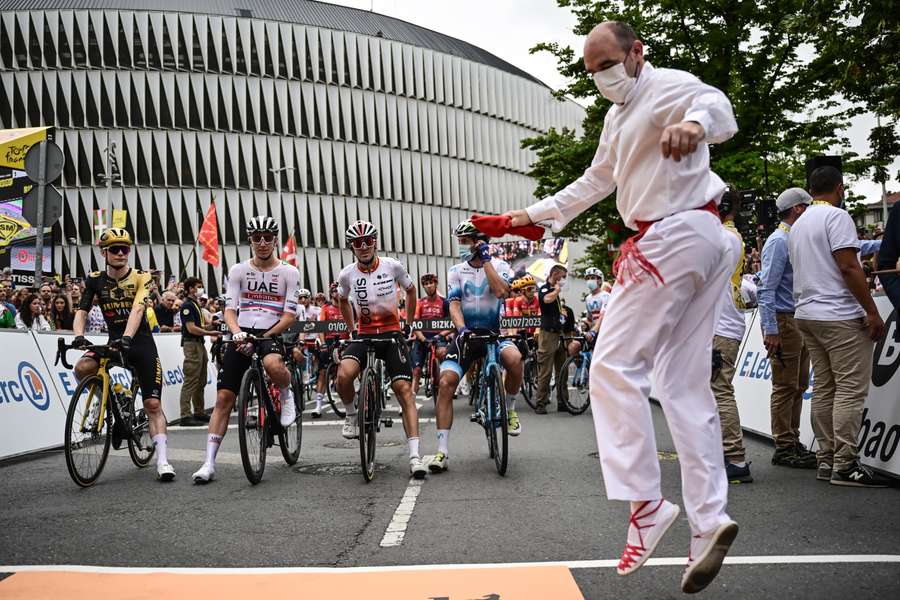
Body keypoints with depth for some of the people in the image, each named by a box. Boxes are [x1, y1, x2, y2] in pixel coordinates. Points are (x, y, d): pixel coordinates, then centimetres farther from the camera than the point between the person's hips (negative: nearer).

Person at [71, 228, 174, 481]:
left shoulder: (140, 278, -6)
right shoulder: (95, 280, 2)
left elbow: (137, 309, -21)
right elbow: (81, 311, -7)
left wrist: (126, 337, -38)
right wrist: (79, 336, -28)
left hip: (141, 343, -2)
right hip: (114, 342, 2)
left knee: (153, 404, -8)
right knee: (82, 369, -28)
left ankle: (162, 460, -7)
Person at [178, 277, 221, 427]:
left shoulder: (196, 304, 20)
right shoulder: (187, 305, -11)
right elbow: (191, 328, -18)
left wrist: (212, 325, 7)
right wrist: (210, 333, -15)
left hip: (200, 344, 10)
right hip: (191, 344, -10)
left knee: (201, 381, 13)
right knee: (191, 381, -11)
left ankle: (199, 412, 20)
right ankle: (185, 416, -11)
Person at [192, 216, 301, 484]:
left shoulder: (289, 272, 1)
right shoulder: (238, 270, 6)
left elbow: (290, 315, -4)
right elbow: (230, 310, 1)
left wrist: (264, 336, -15)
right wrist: (237, 333, -20)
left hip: (272, 334, -2)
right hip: (242, 335, 2)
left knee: (273, 364, -39)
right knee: (224, 398, -5)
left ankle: (286, 396, -3)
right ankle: (209, 464, 1)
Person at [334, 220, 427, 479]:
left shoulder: (392, 266, -6)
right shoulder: (347, 274, -2)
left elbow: (411, 291, 13)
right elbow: (342, 301, 20)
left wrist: (408, 325, 11)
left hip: (392, 334, -1)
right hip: (363, 335, 1)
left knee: (404, 389, -14)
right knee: (343, 375, -29)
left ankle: (414, 455, -16)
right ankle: (351, 415, 4)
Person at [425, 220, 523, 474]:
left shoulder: (499, 266, 1)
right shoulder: (456, 271, 5)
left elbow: (501, 291, -20)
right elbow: (454, 304, -6)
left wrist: (486, 260, -14)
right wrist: (461, 329, -25)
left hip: (494, 332, -1)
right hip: (466, 334, 2)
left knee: (514, 359, -35)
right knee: (445, 383, -19)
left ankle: (509, 409, -4)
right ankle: (442, 452, -16)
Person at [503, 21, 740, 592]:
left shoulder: (665, 86, -5)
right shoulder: (618, 116, 26)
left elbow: (716, 102, -28)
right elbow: (595, 181, 37)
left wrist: (695, 122, -51)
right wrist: (533, 214, 38)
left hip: (674, 234, -10)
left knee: (614, 365, -10)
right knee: (685, 384, 5)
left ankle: (644, 504, -11)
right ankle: (709, 520, 5)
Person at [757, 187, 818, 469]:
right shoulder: (778, 241, -12)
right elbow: (767, 288, -19)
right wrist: (770, 330, -24)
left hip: (799, 321, 10)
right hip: (783, 320, -10)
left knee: (799, 385, 13)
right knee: (785, 387, -6)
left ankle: (793, 441, 22)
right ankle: (784, 448, 0)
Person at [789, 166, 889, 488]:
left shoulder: (798, 225, 18)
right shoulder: (837, 216, -8)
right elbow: (848, 267, -16)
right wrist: (873, 312, -14)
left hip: (807, 314, 9)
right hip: (839, 316, -9)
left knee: (824, 389, 9)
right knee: (851, 389, -7)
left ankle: (825, 460, 11)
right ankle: (845, 465, -8)